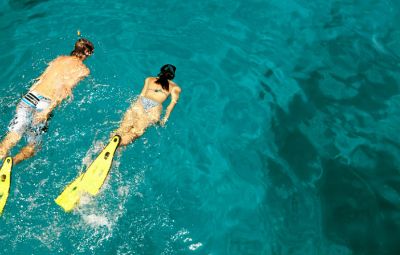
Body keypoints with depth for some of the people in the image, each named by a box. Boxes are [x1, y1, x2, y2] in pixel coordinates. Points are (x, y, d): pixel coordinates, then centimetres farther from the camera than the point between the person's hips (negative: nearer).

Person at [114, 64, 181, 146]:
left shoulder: (149, 79, 31)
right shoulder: (175, 87, 25)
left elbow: (142, 94, 22)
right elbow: (173, 101, 10)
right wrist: (165, 118, 6)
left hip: (141, 101, 3)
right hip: (155, 106, -2)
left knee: (125, 126, -16)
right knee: (137, 130, -20)